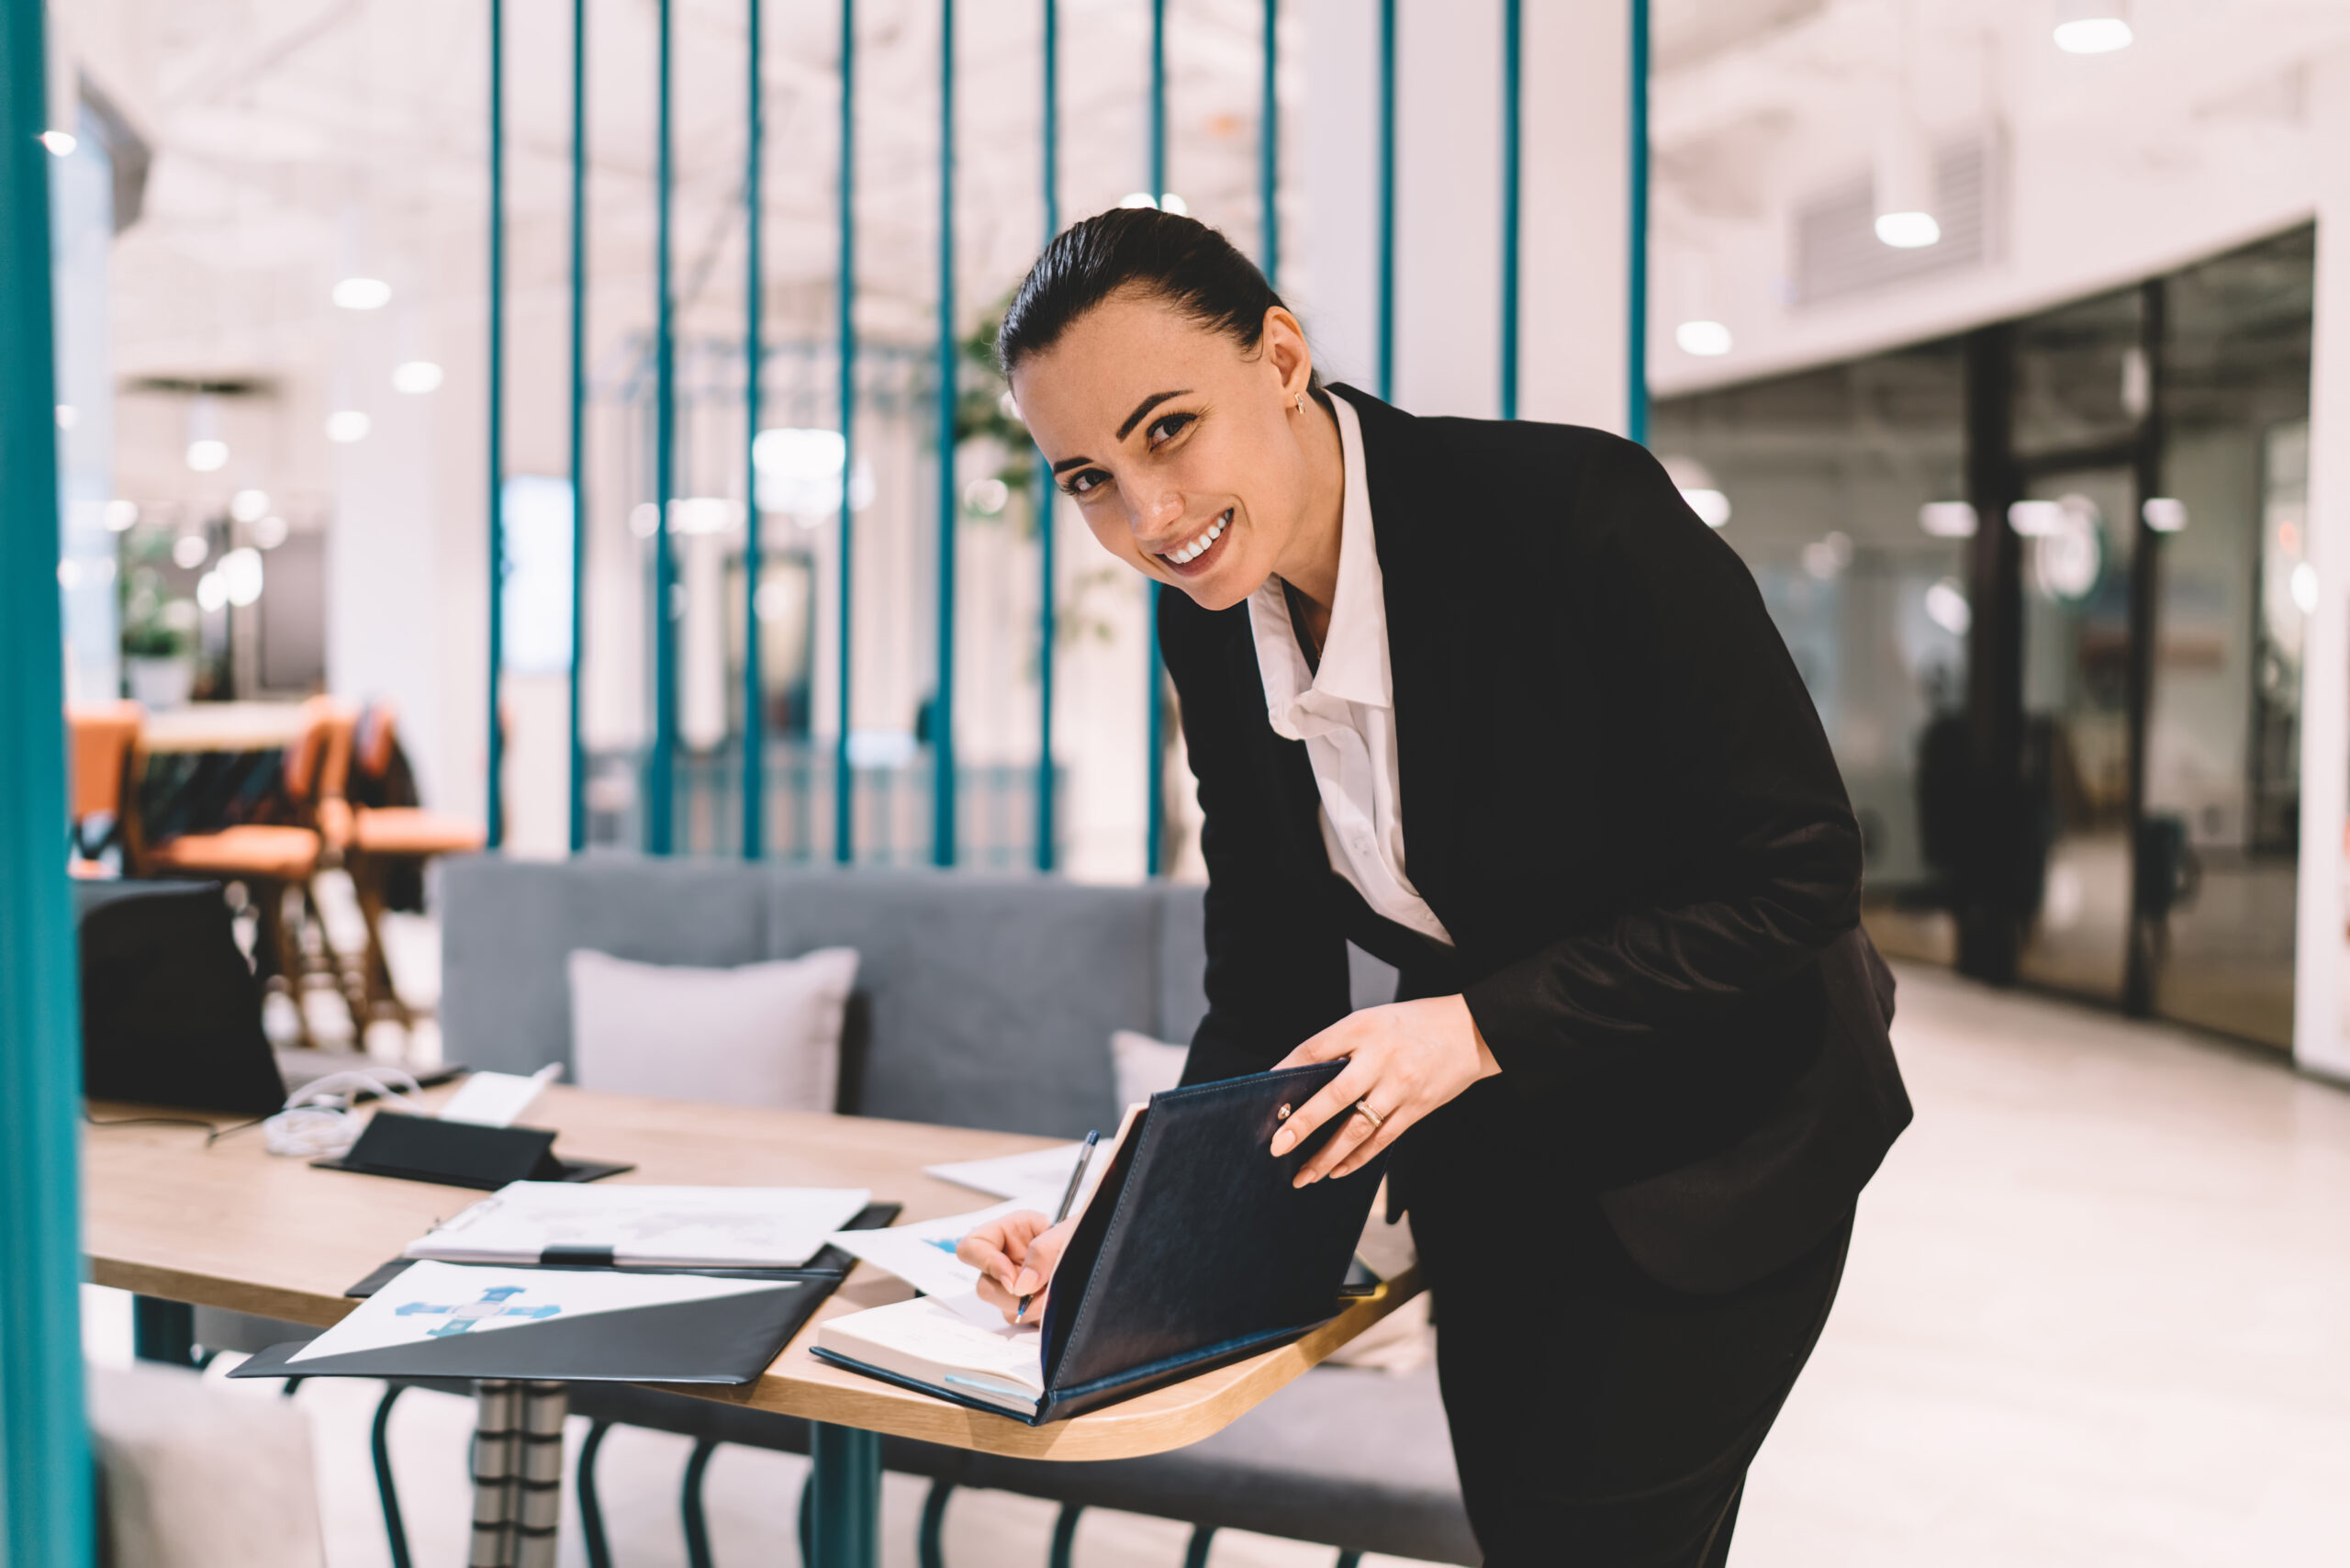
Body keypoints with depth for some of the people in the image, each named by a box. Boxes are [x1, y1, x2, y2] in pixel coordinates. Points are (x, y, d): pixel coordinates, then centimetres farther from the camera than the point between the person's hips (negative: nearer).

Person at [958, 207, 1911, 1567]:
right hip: (1488, 1168, 5)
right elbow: (1270, 991, -2)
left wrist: (1478, 1026, -30)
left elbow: (1797, 877, -23)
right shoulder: (1211, 630, -8)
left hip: (1712, 1152, -5)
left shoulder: (1578, 511, -27)